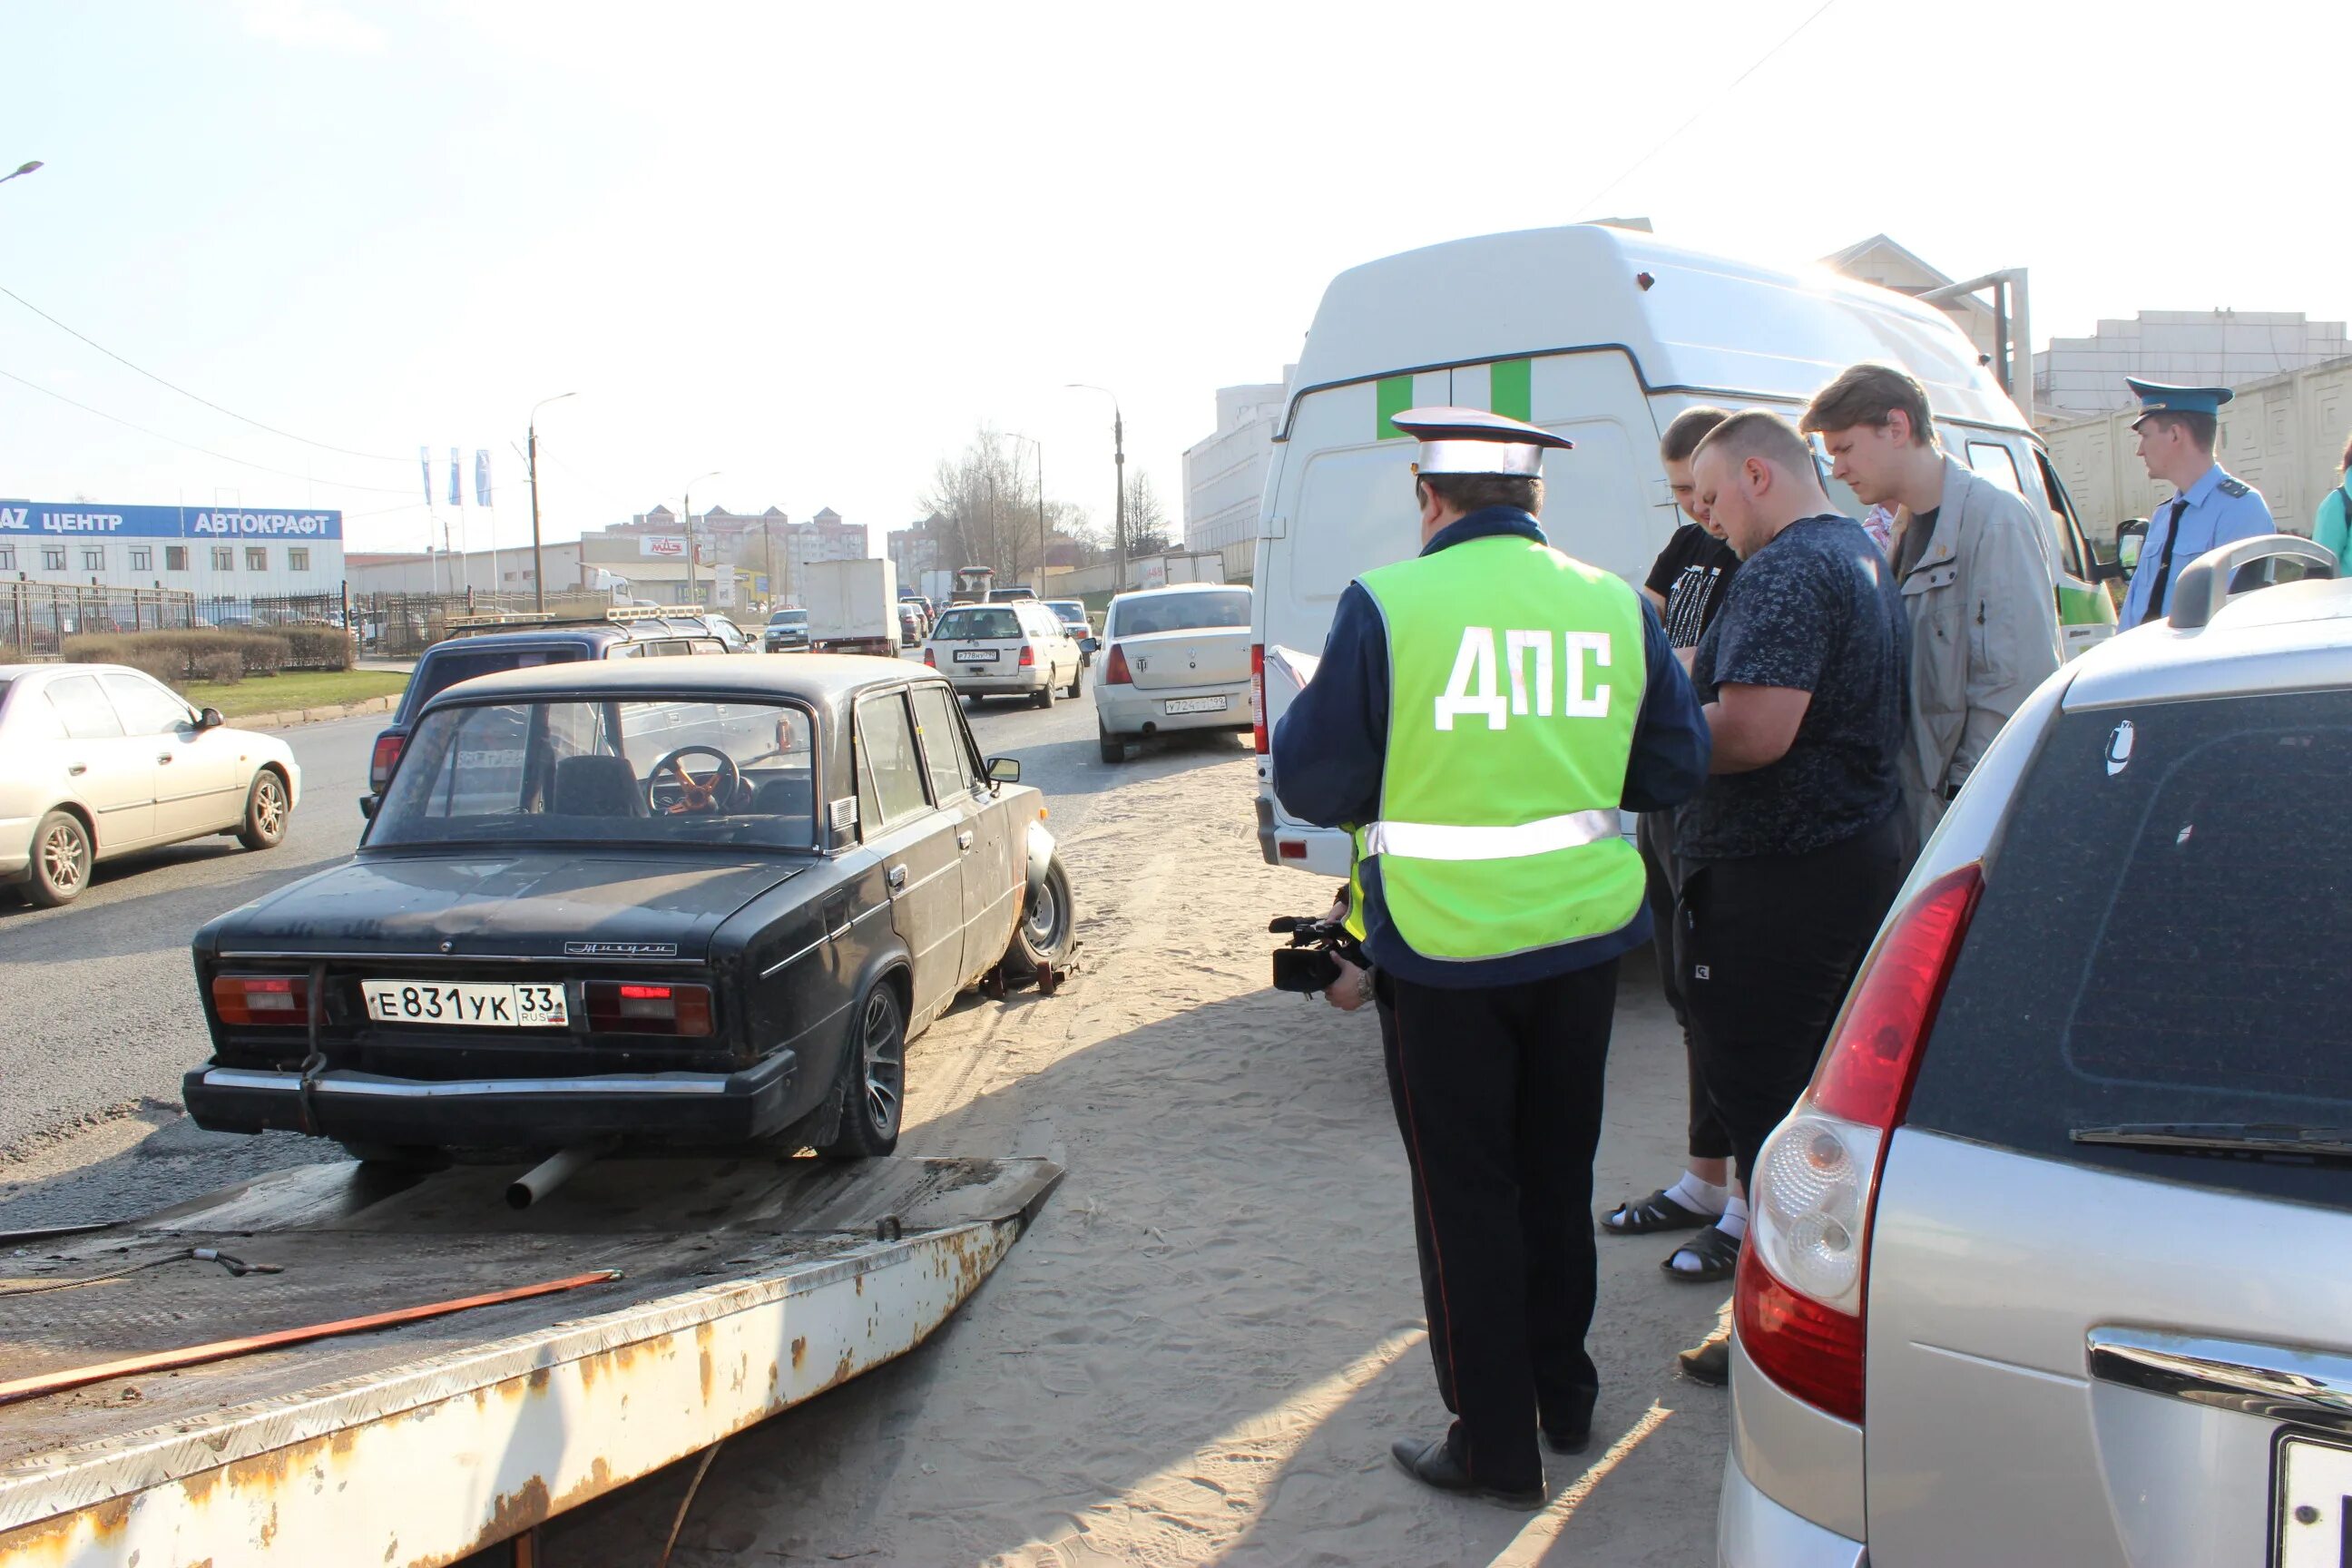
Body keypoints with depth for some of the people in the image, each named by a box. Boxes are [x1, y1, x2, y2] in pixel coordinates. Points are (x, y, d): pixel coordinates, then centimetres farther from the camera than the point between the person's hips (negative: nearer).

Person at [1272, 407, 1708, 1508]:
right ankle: (1565, 1403, 36)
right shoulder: (1616, 606, 0)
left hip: (1442, 949, -4)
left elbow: (1313, 783, -10)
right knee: (1557, 1176, 21)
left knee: (1464, 1198, 9)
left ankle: (1496, 1447, 19)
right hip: (1583, 936, 5)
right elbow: (1676, 771, 8)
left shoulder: (1388, 605, -13)